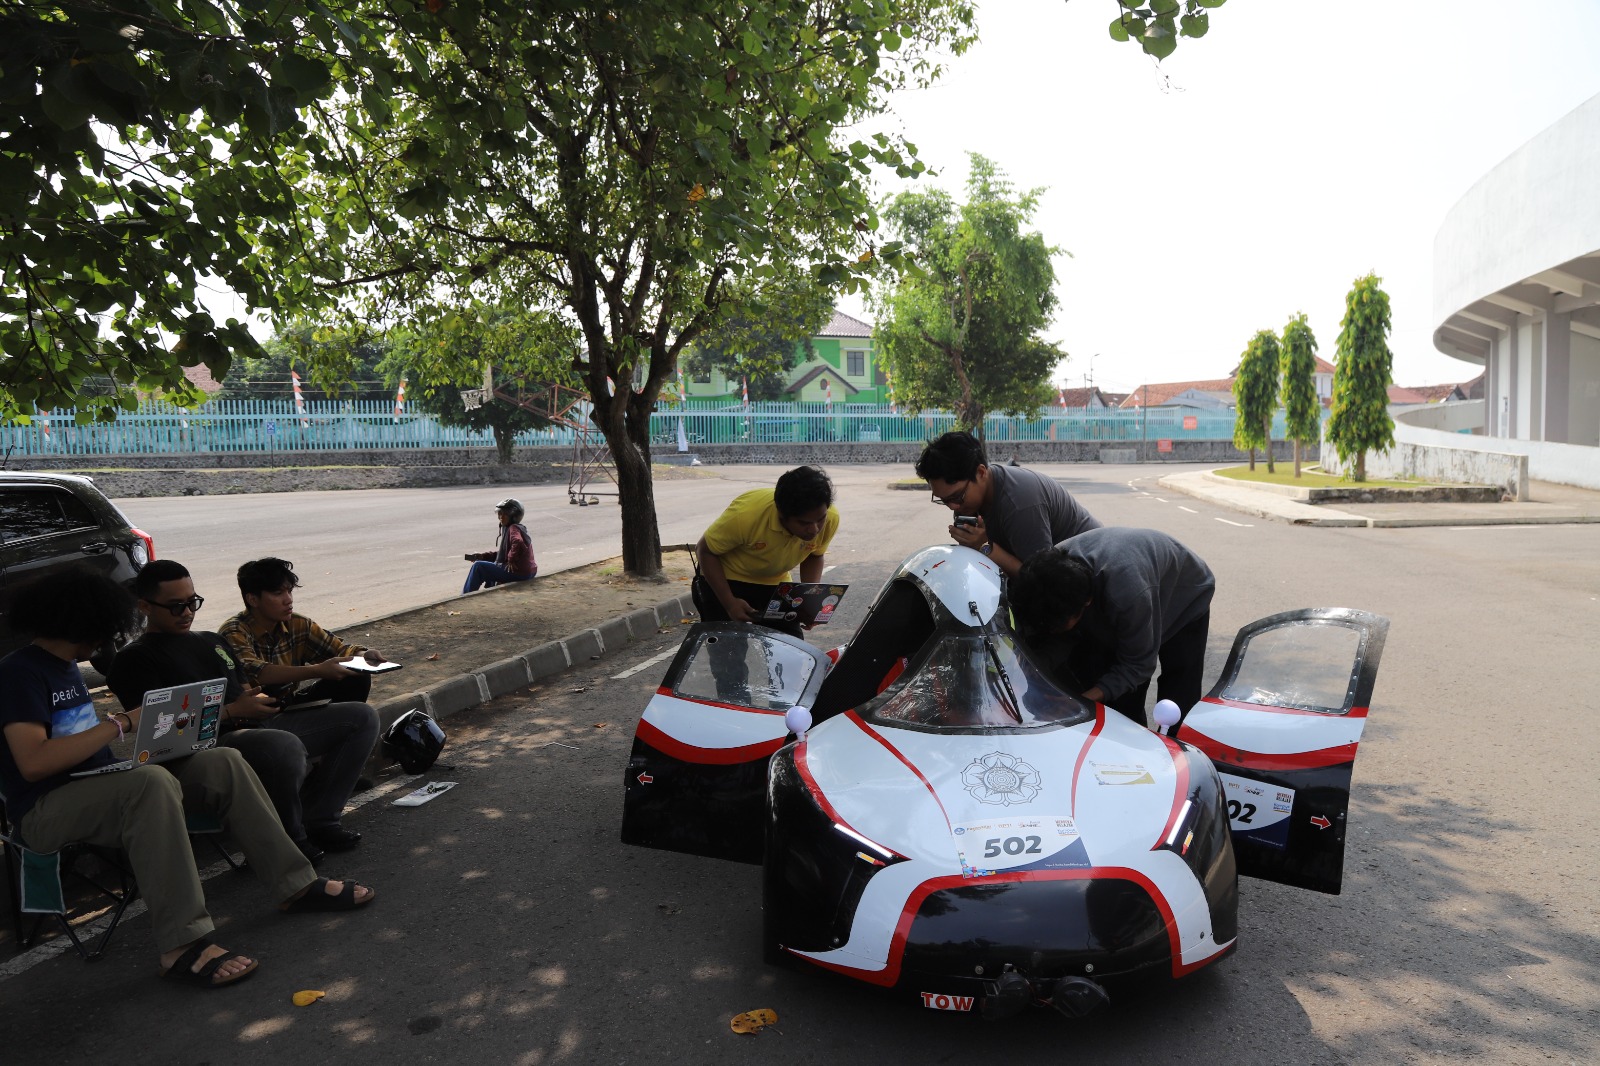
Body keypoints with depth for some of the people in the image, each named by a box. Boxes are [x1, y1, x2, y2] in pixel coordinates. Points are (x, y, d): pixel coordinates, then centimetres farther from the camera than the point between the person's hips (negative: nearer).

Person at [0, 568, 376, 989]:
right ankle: (182, 946, -40)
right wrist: (119, 724, -22)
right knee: (153, 782, -39)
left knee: (223, 764, -6)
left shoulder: (65, 667, 17)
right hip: (45, 809, -9)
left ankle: (296, 885, -5)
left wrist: (121, 722, 5)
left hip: (99, 784, 9)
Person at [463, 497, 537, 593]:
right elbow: (501, 553, 21)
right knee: (490, 565, 34)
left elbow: (518, 543, -37)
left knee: (478, 566, -7)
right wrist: (482, 556, 13)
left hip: (518, 573, -11)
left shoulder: (513, 529, -14)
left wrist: (511, 561, -25)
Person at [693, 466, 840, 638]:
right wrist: (729, 603, -27)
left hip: (775, 584, 4)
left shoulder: (830, 518, -22)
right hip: (725, 580, -4)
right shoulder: (746, 513, -36)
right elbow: (705, 551, -19)